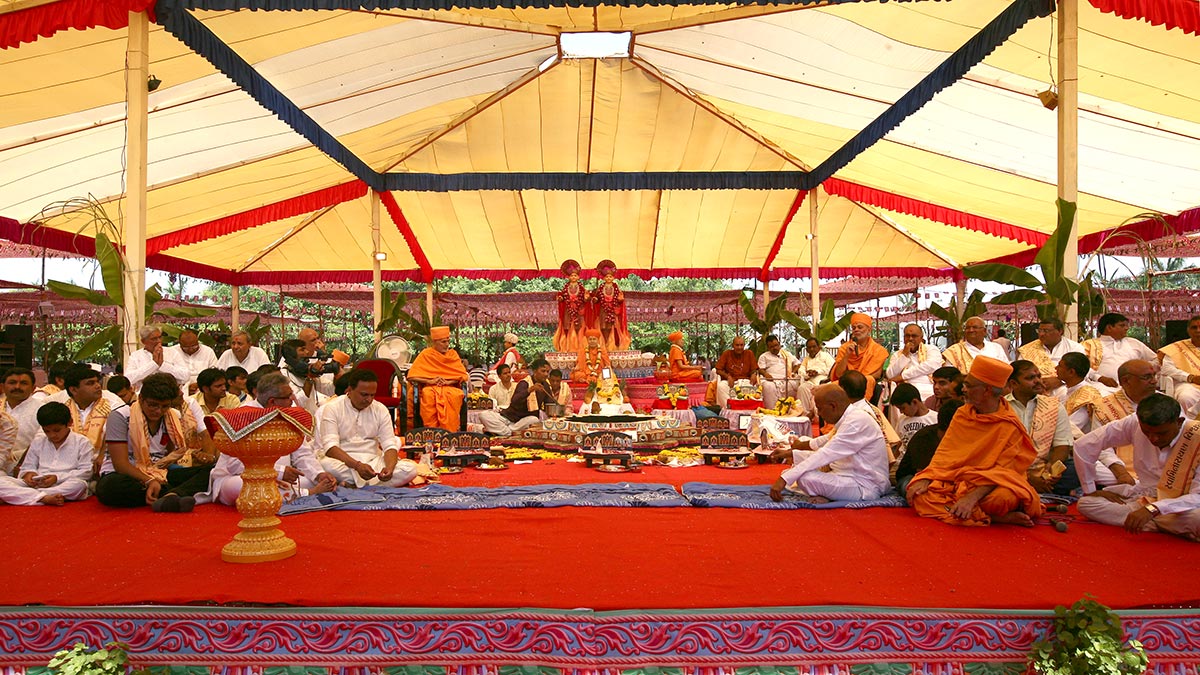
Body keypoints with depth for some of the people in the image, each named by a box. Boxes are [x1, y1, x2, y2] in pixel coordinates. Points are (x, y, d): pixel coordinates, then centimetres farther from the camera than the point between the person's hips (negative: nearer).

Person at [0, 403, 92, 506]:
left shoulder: (82, 442, 6)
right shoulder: (38, 442, 19)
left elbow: (86, 472, -1)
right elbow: (28, 466, 23)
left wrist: (57, 477, -13)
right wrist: (28, 473, -3)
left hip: (65, 486, -3)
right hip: (37, 485, 3)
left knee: (80, 485, -40)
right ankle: (44, 498, -39)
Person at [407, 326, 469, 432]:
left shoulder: (453, 354, 15)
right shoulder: (425, 354, 9)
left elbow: (463, 375, 6)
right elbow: (411, 376, 0)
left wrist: (449, 381, -12)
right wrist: (429, 381, -13)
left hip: (450, 387, 1)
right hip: (430, 387, -1)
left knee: (454, 395, -36)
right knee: (428, 395, -38)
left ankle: (449, 432, -35)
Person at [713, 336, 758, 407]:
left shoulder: (749, 354, 10)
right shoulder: (726, 353, 6)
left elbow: (754, 370, 10)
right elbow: (718, 370, 5)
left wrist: (754, 374, -15)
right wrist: (728, 376, -13)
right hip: (730, 381, 0)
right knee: (721, 386, -34)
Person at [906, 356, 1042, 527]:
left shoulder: (1009, 427, -9)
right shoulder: (962, 414, 6)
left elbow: (1001, 471, -15)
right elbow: (945, 452, 5)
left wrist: (972, 497, -28)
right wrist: (926, 479, -12)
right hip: (957, 480, 6)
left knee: (1002, 498, -40)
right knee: (919, 495, -23)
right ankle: (994, 517, -20)